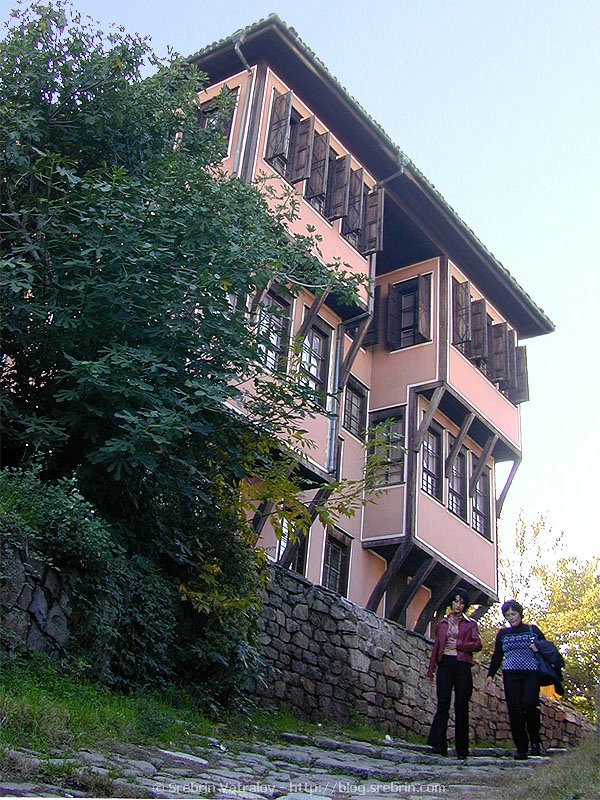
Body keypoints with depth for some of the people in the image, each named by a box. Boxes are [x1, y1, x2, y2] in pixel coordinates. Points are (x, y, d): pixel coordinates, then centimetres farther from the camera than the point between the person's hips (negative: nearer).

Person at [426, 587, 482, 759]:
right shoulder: (443, 623, 17)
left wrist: (457, 644, -9)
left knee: (461, 706, -1)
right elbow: (436, 646, 16)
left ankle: (462, 749, 4)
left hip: (462, 665, -1)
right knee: (443, 703, -11)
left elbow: (478, 644, -2)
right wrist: (431, 669, 11)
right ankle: (439, 743, -15)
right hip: (445, 664, 1)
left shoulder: (470, 624, 12)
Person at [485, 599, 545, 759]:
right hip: (511, 676, 2)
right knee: (515, 711, -5)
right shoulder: (502, 634, 14)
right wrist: (490, 674, 9)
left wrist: (538, 649, -5)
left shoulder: (533, 630, 9)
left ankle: (535, 740, 2)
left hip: (531, 674, -2)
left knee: (530, 704, -21)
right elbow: (497, 656, 16)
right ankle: (521, 748, 2)